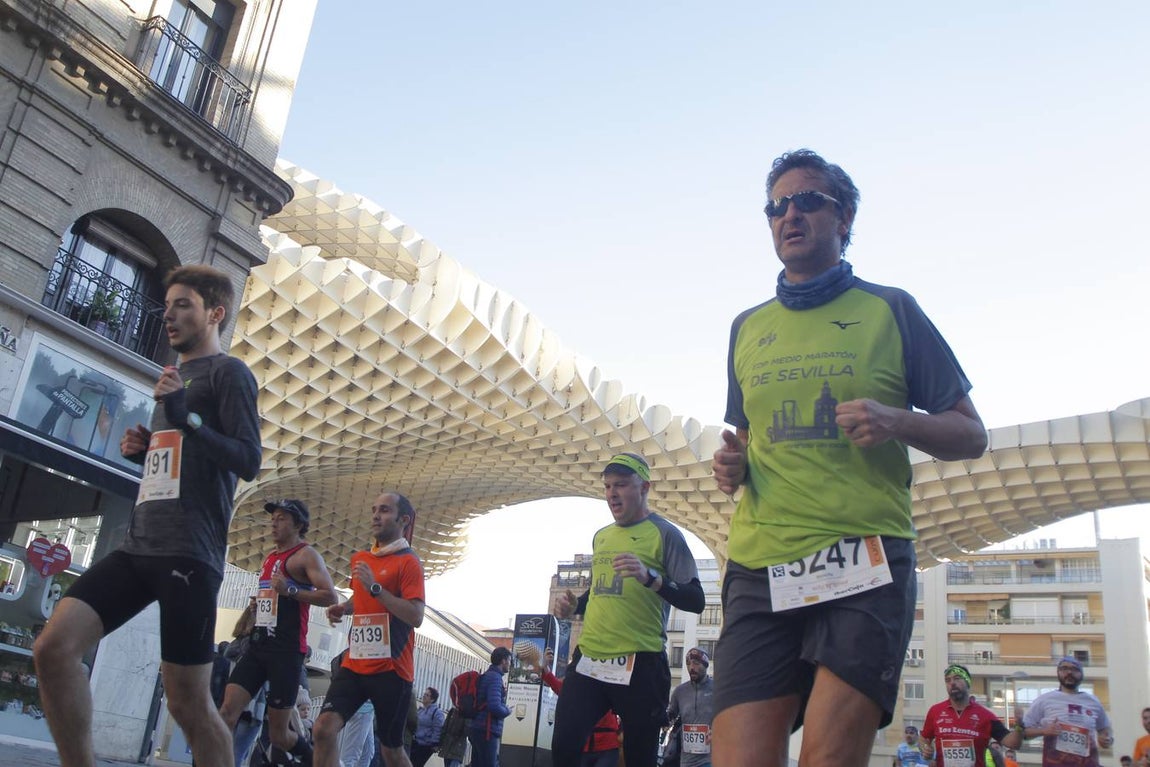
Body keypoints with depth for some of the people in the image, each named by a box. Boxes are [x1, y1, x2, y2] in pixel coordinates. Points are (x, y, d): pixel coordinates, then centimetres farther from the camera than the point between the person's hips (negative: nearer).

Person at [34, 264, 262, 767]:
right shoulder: (173, 379, 25)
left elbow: (248, 462, -11)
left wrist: (185, 417, -19)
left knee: (188, 703, -5)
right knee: (53, 649, -8)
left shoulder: (228, 372, 0)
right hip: (137, 546, 8)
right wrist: (143, 451, 13)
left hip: (189, 553, -8)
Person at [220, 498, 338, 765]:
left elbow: (330, 597, -16)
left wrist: (291, 590, -26)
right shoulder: (270, 558, 20)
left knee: (279, 734, -1)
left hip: (287, 650, -7)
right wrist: (256, 604, 19)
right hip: (258, 645, 7)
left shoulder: (306, 555, -4)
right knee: (227, 711, -10)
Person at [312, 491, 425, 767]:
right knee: (324, 728, -14)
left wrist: (375, 587, -22)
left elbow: (416, 617, -18)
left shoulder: (408, 562, -9)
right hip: (355, 664, 6)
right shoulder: (360, 558, 13)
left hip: (391, 669, -6)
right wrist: (343, 608, 9)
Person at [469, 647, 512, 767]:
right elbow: (494, 707, -24)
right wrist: (507, 711, -5)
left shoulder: (486, 676, 17)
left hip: (479, 729, 10)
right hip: (487, 730, -10)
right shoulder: (495, 677, -12)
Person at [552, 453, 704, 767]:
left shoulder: (664, 533, -2)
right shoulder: (600, 536, 17)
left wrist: (650, 577, -23)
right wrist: (574, 605, 11)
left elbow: (695, 600, -8)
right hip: (588, 660, 6)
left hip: (640, 666, -5)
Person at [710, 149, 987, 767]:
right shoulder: (748, 328, 19)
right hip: (759, 564, 3)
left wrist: (897, 421, -11)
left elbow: (971, 435, 9)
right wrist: (733, 465, 6)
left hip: (864, 559, -3)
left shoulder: (890, 310, 9)